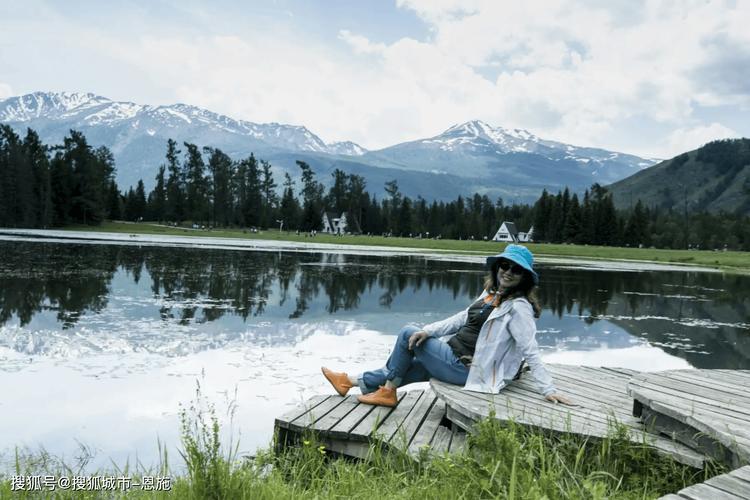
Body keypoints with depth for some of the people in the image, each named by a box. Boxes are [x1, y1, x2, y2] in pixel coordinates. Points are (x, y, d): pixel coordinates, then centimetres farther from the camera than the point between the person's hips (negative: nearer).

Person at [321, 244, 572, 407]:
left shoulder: (518, 307, -17)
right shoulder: (492, 294, 8)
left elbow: (531, 351, -18)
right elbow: (463, 318, 8)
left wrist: (548, 390, -21)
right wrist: (427, 331, -2)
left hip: (465, 369, -8)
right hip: (459, 361, 8)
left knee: (407, 334, -2)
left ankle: (388, 391, 10)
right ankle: (353, 381, 31)